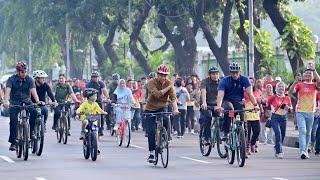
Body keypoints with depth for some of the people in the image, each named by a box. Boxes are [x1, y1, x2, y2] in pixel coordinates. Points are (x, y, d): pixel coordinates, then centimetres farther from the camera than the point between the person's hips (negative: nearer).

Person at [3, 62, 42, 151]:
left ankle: (31, 131, -9)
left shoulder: (29, 79, -6)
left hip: (26, 101, 1)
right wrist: (6, 101, -41)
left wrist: (37, 101, -35)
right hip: (15, 102, -1)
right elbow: (7, 91, -22)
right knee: (13, 120, -16)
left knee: (34, 112, -28)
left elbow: (33, 91, -17)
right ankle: (13, 142, -8)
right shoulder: (11, 79, -9)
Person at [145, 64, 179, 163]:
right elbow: (157, 94, -31)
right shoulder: (151, 82, -17)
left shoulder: (169, 83, -8)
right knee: (151, 131, -8)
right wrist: (169, 87, -25)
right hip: (151, 109, -2)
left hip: (162, 108, 2)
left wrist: (175, 108, -34)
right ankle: (151, 153, -1)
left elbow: (173, 97, -18)